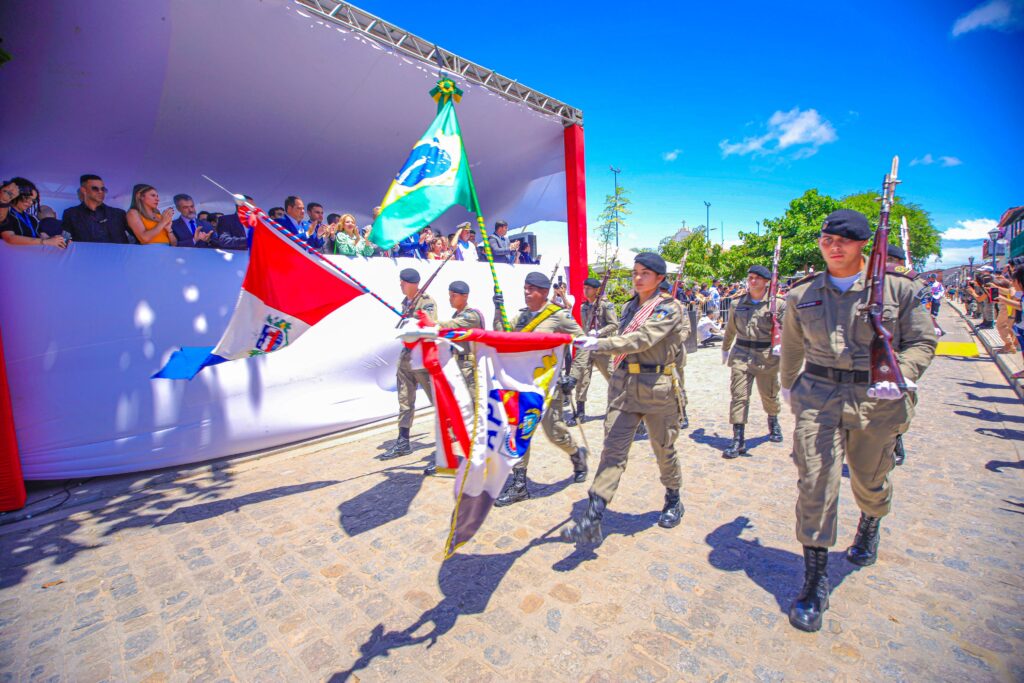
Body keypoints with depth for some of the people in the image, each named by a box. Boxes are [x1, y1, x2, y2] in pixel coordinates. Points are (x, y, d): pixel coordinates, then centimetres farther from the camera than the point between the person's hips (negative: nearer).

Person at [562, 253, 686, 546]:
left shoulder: (668, 308, -8)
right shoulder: (629, 306, 13)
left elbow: (641, 340, -24)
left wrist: (600, 344, -35)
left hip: (657, 388, -4)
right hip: (623, 385, 5)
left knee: (664, 448, 12)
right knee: (613, 449, -4)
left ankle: (673, 500, 41)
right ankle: (592, 520, -6)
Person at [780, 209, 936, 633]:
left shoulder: (898, 288, -2)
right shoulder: (803, 294, 2)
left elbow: (923, 341, 4)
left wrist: (902, 376, -15)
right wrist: (787, 386, 25)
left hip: (877, 400, 1)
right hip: (817, 397, 0)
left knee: (870, 480, 19)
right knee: (815, 482, -6)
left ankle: (869, 527, 55)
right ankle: (815, 581, 6)